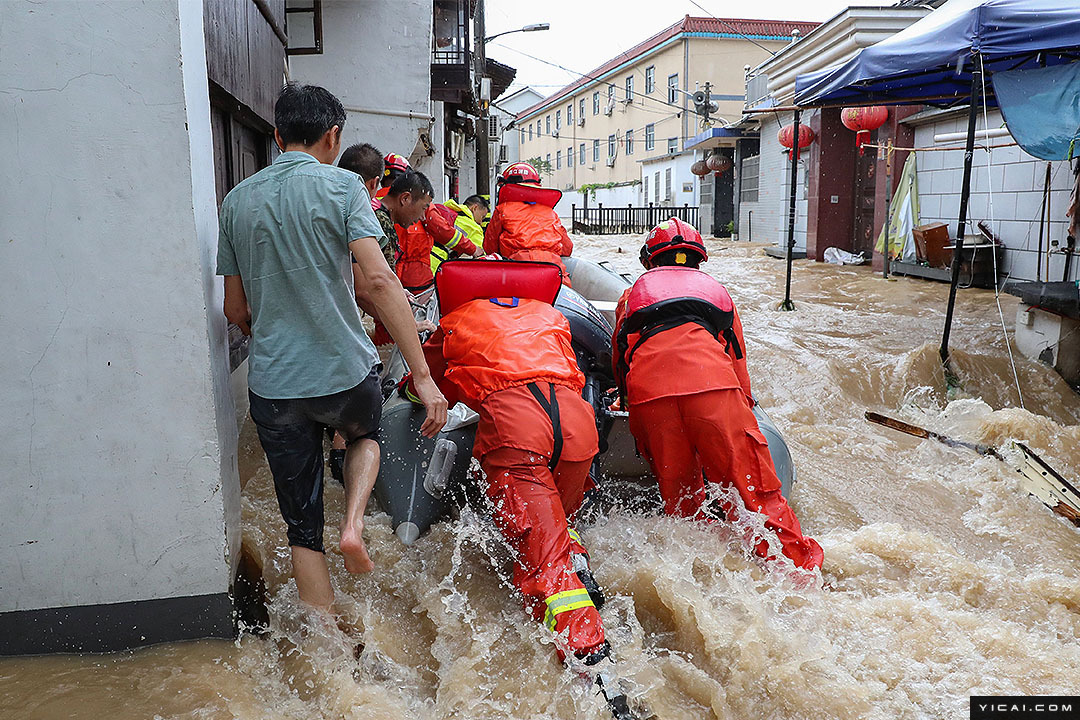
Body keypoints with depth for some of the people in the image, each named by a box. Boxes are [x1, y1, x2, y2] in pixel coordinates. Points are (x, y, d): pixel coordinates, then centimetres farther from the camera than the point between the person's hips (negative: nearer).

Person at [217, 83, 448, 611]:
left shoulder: (236, 201, 8)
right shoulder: (341, 186, -6)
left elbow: (235, 310, 12)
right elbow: (379, 280, -18)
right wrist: (423, 376, -18)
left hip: (272, 388, 3)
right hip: (346, 374, -3)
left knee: (303, 527, 13)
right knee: (366, 435, 32)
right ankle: (353, 524, 8)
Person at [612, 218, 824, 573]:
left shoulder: (632, 294, 36)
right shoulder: (716, 289, 36)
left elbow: (619, 361, 40)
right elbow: (738, 362, 37)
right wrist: (743, 404, 49)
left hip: (647, 390, 1)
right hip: (712, 381, 0)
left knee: (678, 495, 11)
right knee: (752, 484, 2)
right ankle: (796, 566, 0)